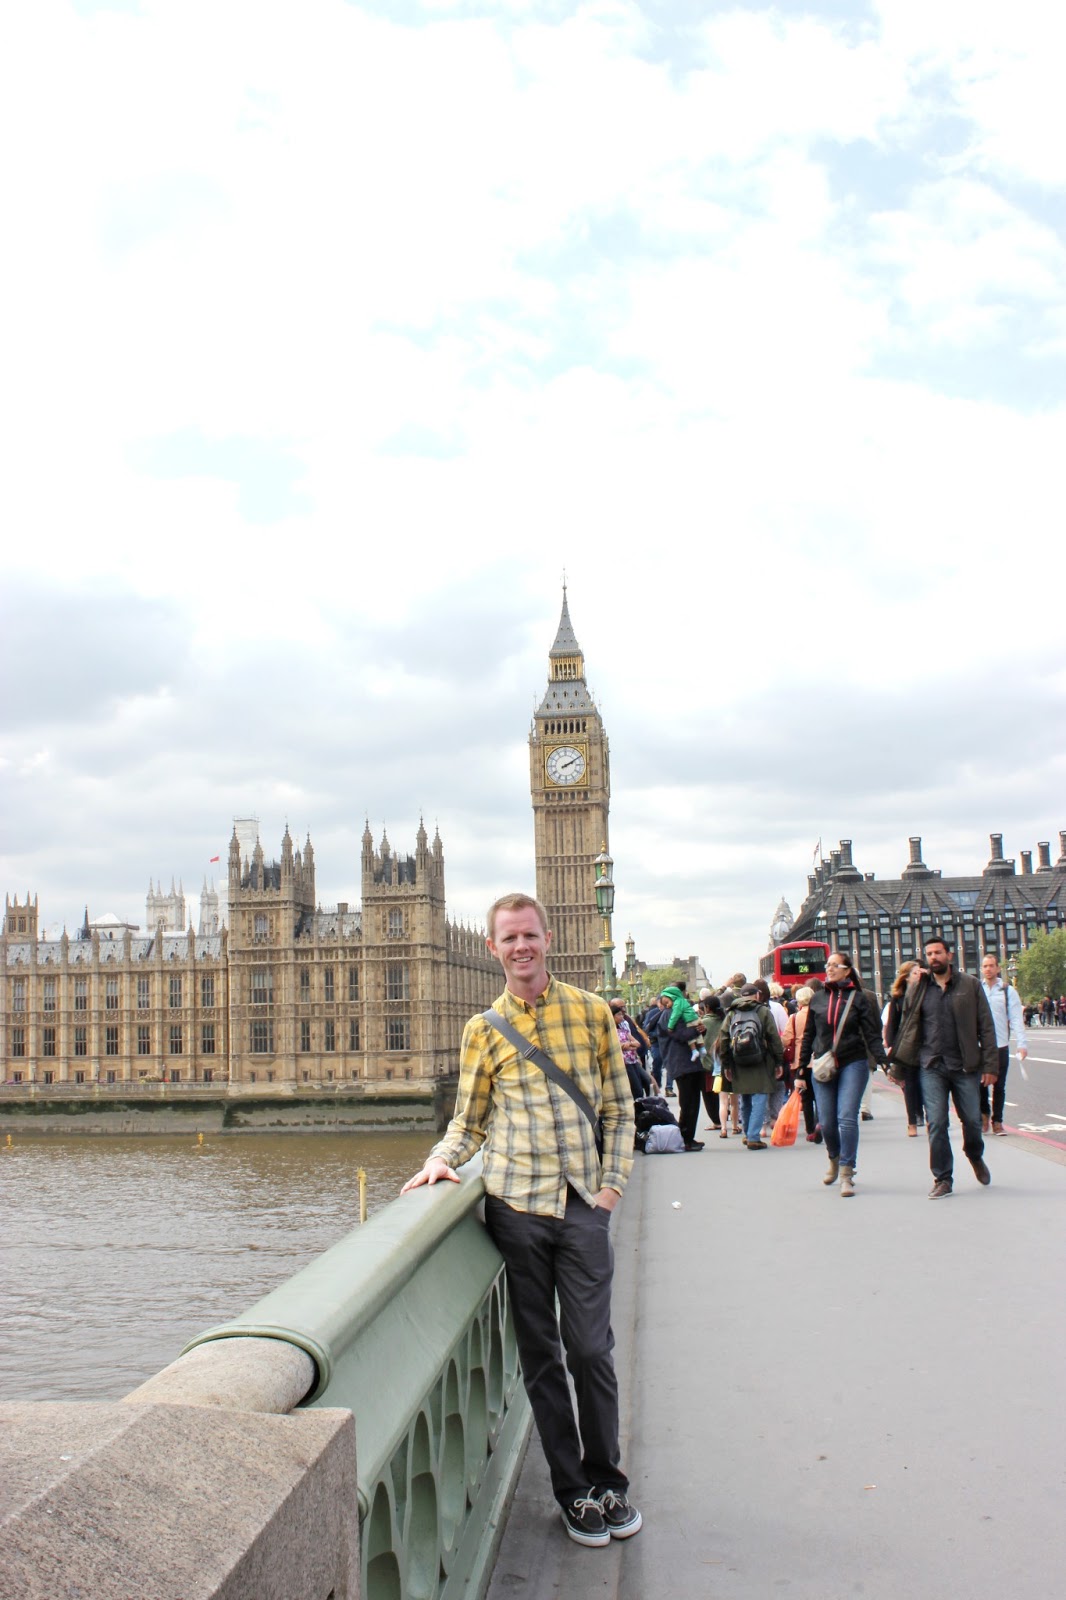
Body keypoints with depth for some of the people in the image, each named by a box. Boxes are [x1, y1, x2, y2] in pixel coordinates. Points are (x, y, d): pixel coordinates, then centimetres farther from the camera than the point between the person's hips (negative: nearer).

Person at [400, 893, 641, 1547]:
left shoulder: (592, 1012, 4)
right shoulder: (483, 1032, 6)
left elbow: (620, 1109, 8)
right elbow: (470, 1121, 12)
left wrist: (613, 1185, 0)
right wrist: (442, 1158, -8)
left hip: (583, 1204, -1)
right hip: (516, 1205, 1)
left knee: (591, 1350, 3)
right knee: (541, 1354, 8)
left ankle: (608, 1480, 23)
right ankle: (574, 1488, 23)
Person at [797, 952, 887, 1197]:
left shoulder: (859, 998, 0)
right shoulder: (818, 998, 9)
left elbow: (872, 1034, -2)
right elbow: (809, 1035, 13)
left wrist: (884, 1062, -13)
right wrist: (802, 1066, 11)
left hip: (853, 1064, -3)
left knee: (847, 1117, -12)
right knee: (826, 1121, 4)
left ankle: (846, 1173, -4)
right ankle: (834, 1159, 33)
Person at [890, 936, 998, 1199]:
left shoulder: (970, 984, 3)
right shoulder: (919, 987, 7)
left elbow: (986, 1027, 1)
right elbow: (906, 1022, 2)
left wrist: (990, 1065, -5)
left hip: (965, 1066, -1)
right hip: (931, 1067, 1)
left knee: (972, 1119, 8)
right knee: (936, 1124, -1)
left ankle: (975, 1156, 38)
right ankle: (942, 1178, 10)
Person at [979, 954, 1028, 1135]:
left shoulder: (1008, 991, 2)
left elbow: (1016, 1018, -1)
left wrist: (1021, 1043, -11)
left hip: (1001, 1046, 0)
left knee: (999, 1086, 6)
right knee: (980, 1084, 2)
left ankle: (997, 1121, 17)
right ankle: (984, 1114, 24)